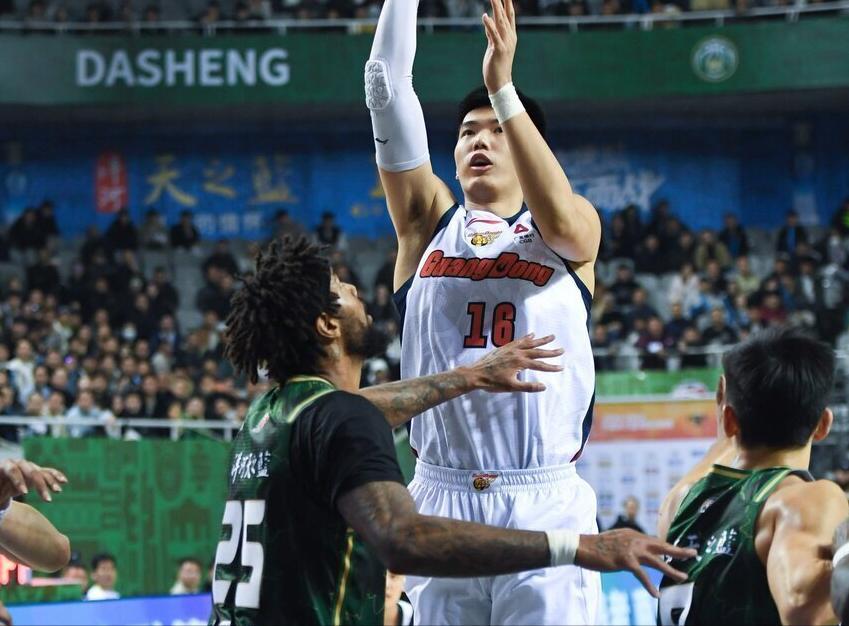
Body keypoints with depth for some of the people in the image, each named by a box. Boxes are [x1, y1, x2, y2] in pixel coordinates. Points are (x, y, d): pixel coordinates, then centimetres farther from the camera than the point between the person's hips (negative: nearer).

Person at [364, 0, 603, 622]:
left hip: (545, 503, -2)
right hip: (441, 498, 2)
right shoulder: (429, 222, 13)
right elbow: (386, 86, 5)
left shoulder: (575, 231, 8)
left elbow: (561, 221, -17)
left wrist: (503, 88, -21)